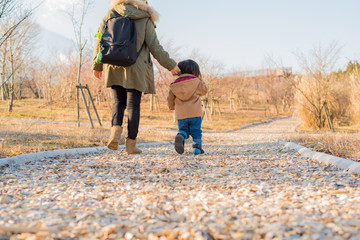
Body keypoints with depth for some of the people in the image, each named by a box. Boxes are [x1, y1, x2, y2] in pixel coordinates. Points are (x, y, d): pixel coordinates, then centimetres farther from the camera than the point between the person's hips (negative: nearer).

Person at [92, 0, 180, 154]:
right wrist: (170, 65, 5)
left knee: (119, 102, 16)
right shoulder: (145, 19, -1)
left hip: (114, 69, 3)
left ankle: (115, 129, -10)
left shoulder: (111, 14, 7)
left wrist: (97, 66, 17)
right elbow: (154, 46, -5)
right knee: (133, 105, 5)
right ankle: (131, 144, 5)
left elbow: (100, 41, 7)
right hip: (135, 70, -3)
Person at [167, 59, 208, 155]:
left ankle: (180, 137, -18)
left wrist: (171, 107, 34)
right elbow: (204, 90, 15)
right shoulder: (197, 82, -1)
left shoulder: (174, 85, 7)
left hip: (181, 115, 2)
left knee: (183, 130, 13)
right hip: (195, 113, -2)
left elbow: (170, 98, 14)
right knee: (196, 132, 11)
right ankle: (197, 147, 2)